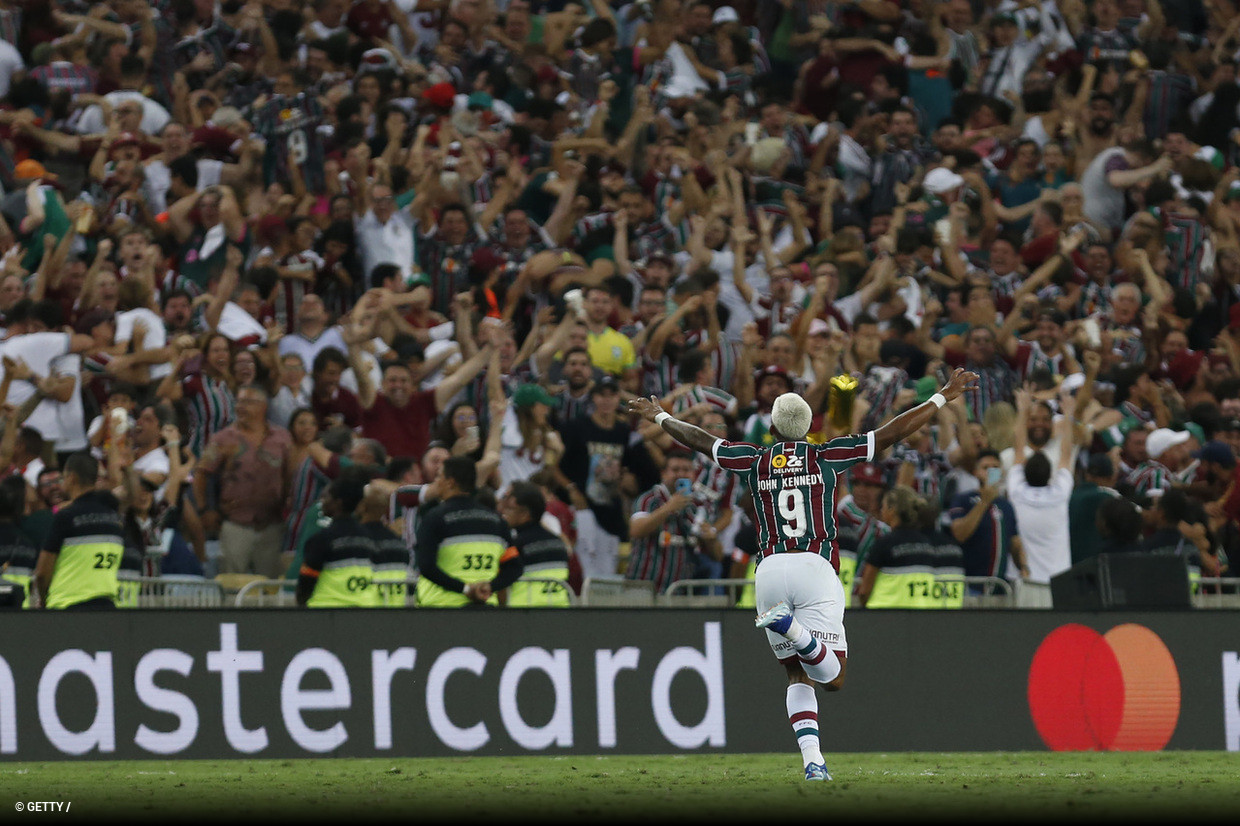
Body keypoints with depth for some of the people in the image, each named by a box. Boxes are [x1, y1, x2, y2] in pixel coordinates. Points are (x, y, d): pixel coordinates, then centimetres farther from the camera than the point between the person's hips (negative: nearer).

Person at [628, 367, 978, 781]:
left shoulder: (755, 461, 11)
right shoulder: (827, 456, 6)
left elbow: (697, 439, 24)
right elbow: (893, 432, 6)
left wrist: (659, 417, 43)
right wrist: (944, 396, 14)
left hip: (770, 571, 3)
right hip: (815, 567, -3)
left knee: (798, 676, 12)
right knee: (832, 677, -6)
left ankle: (813, 762, -5)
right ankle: (792, 627, -34)